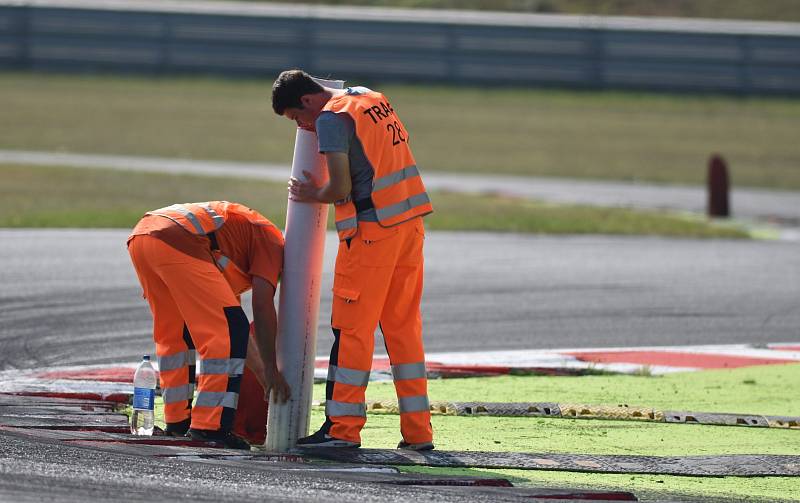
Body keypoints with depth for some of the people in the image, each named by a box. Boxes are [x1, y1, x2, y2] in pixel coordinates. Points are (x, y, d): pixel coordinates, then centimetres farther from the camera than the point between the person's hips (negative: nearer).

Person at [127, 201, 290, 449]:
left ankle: (177, 420, 29)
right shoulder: (273, 243, 15)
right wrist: (272, 371, 6)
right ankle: (210, 426, -7)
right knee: (226, 333, -3)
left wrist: (265, 377, 42)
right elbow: (262, 307, 2)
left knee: (172, 333, 25)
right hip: (178, 243, -9)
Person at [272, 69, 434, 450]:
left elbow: (341, 187, -16)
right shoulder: (371, 97, 16)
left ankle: (343, 428, -2)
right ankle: (418, 431, 11)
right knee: (404, 326, 11)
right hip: (409, 221, 8)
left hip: (371, 229, -8)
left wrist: (314, 195, 4)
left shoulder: (331, 119, -10)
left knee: (352, 328, -2)